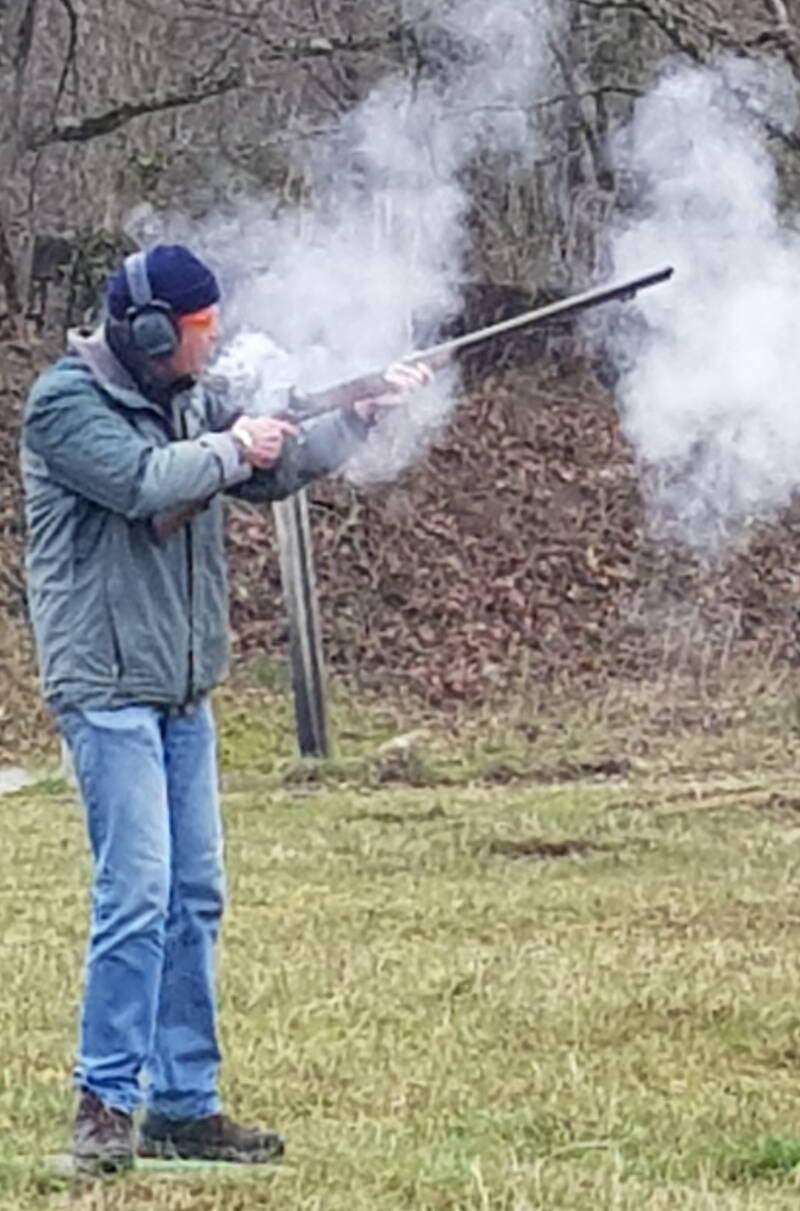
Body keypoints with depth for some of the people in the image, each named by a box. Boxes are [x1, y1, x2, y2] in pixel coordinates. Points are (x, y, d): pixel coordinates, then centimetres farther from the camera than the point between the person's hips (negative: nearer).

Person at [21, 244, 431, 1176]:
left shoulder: (189, 402, 13)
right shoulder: (65, 403, -11)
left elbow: (275, 469, 14)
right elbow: (144, 483, -25)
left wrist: (366, 412, 2)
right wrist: (228, 448, -10)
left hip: (183, 693, 9)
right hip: (108, 687, -9)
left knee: (195, 899, 8)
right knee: (136, 897, -13)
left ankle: (184, 1104, 13)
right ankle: (105, 1102, -6)